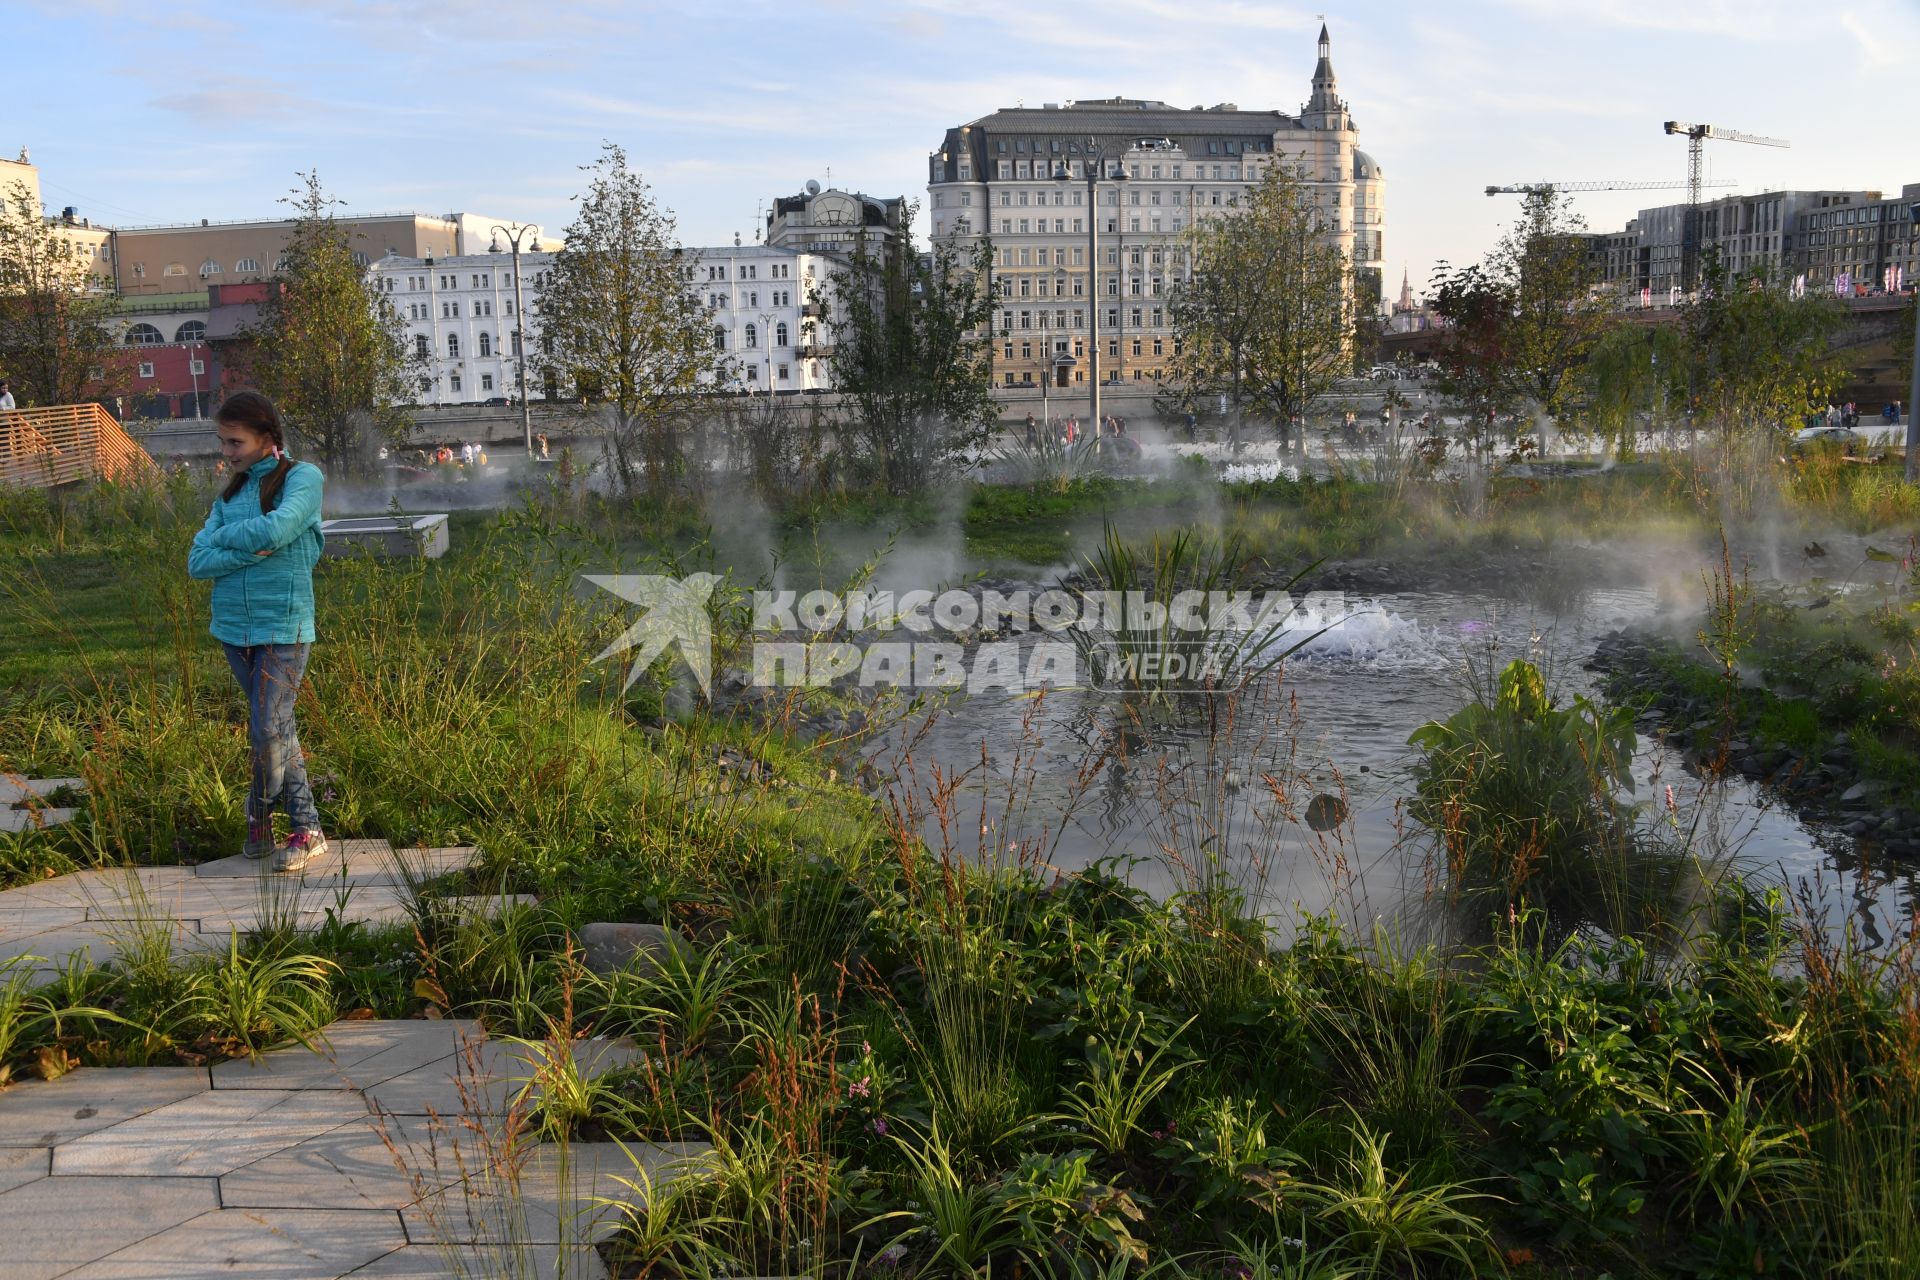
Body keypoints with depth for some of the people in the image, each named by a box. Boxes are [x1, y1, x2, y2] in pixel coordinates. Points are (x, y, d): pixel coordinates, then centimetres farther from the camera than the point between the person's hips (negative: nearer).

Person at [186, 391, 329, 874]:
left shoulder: (303, 478, -4)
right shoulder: (232, 492, 11)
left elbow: (276, 530, -22)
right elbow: (197, 562, 2)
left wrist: (224, 537, -5)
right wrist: (248, 553, -14)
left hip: (283, 628, -5)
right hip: (234, 628, 6)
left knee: (268, 731, -8)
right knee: (278, 727, 10)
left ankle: (260, 815, 15)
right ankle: (307, 830, 18)